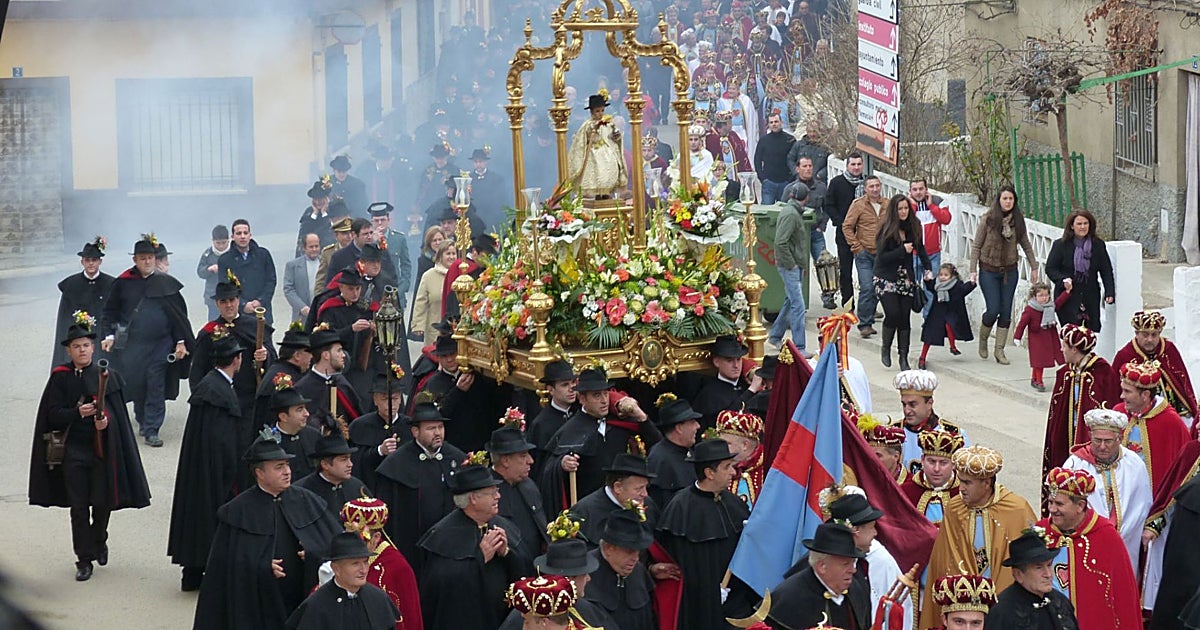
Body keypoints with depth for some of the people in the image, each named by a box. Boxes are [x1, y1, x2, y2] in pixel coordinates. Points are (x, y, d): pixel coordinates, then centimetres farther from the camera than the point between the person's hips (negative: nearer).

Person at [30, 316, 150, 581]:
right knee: (78, 506, 0)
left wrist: (105, 420, -23)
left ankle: (98, 541, 36)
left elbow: (117, 412, -1)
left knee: (103, 503, 7)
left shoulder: (107, 376, 0)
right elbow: (53, 415, -5)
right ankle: (84, 559, 8)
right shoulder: (60, 378, -1)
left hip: (101, 447, 1)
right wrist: (77, 412, -21)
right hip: (73, 448, -1)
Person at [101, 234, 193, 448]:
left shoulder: (166, 283, 2)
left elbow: (179, 314, 5)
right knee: (135, 383, 5)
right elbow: (111, 311, 10)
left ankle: (152, 430, 2)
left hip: (160, 344, -1)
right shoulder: (123, 283, 2)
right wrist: (110, 335, -1)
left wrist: (181, 341, 1)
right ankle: (142, 420, 27)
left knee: (156, 387, -3)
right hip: (132, 344, 1)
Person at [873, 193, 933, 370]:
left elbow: (920, 249, 17)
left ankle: (903, 357, 8)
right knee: (893, 314, -16)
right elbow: (882, 256, -14)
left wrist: (928, 269, 6)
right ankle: (886, 349, 8)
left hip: (906, 279, 4)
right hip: (886, 278, -4)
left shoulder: (913, 228, 3)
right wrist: (903, 251, -21)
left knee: (905, 318, 0)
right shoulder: (886, 230, -11)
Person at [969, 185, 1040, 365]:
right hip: (989, 271, -3)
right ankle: (983, 339, 20)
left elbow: (1026, 245, 10)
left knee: (1006, 311, 2)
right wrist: (973, 270, -11)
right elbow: (976, 246, -6)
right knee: (993, 310, -8)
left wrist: (1034, 267, 10)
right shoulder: (988, 220, -10)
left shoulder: (1018, 220, 0)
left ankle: (1000, 350, 11)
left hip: (1010, 271, 3)